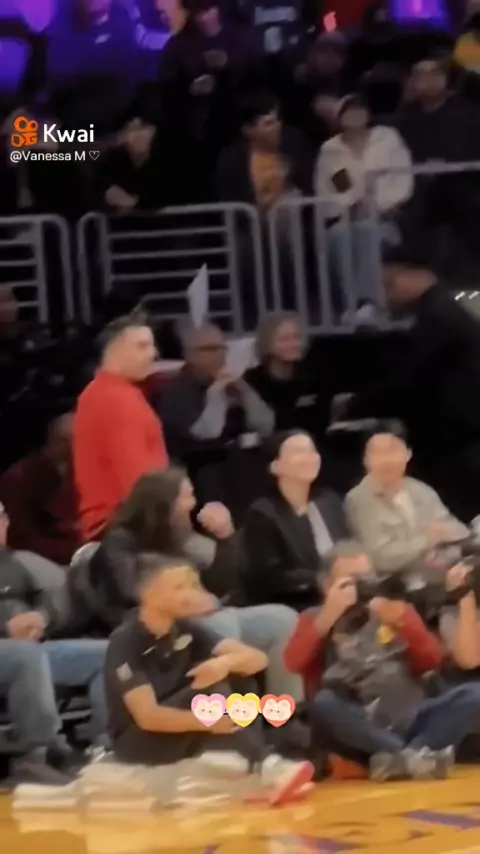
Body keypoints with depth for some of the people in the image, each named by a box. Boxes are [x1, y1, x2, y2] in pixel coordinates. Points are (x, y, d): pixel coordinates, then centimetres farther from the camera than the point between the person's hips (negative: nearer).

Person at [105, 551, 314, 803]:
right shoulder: (125, 642, -18)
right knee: (210, 688, -28)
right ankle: (264, 766, -34)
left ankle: (227, 750, -32)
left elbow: (257, 659, -6)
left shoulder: (185, 631, 0)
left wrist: (227, 662, -28)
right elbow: (147, 716, -27)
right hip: (137, 742, -6)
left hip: (182, 736, 7)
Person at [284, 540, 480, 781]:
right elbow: (294, 662, -6)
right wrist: (328, 616, -13)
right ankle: (414, 754, -38)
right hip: (358, 732, -3)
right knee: (323, 704, -34)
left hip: (408, 722, 3)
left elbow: (433, 661, 6)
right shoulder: (317, 619, 14)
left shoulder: (396, 609, 19)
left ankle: (398, 757, -37)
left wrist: (402, 621, -8)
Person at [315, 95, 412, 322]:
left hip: (385, 218, -1)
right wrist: (349, 207, -15)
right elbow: (324, 193, 3)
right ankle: (351, 302, -36)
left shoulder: (388, 138, 8)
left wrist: (379, 206, -14)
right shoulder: (329, 150, 10)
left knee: (367, 228, -36)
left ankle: (369, 301, -43)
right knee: (339, 233, -35)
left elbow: (403, 180, 1)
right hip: (347, 217, 1)